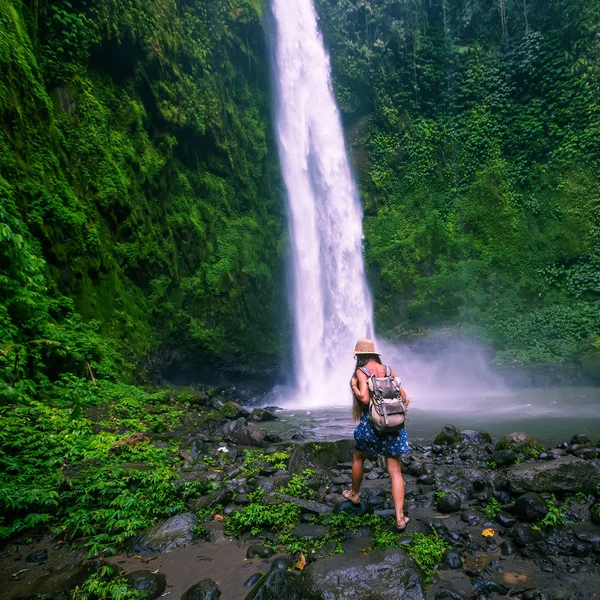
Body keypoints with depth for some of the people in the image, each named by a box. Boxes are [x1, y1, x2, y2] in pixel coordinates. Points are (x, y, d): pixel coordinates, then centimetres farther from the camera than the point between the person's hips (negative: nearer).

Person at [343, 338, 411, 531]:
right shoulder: (388, 370, 5)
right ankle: (400, 518, 3)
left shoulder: (361, 371, -8)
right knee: (395, 470, 5)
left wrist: (353, 386, -3)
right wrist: (402, 405, 25)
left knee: (359, 458, 24)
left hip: (371, 422, -3)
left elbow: (364, 398, -19)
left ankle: (355, 494, 42)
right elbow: (403, 395, 4)